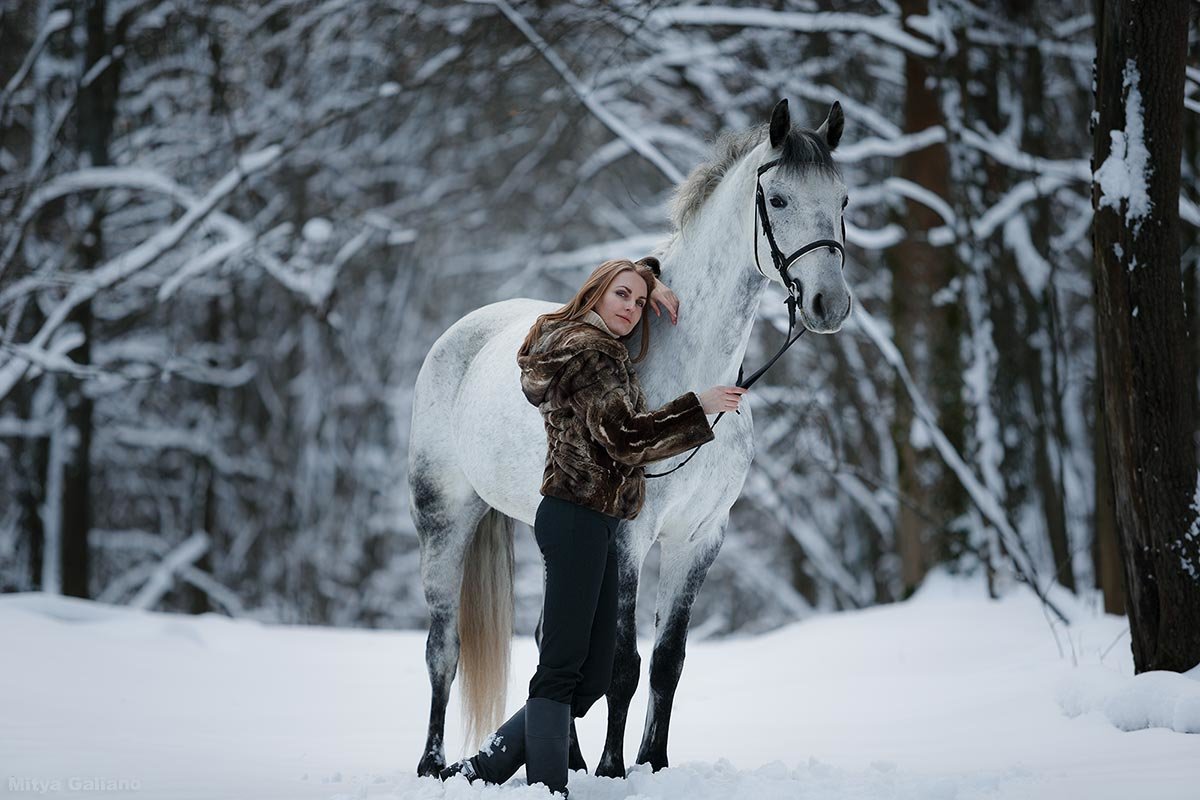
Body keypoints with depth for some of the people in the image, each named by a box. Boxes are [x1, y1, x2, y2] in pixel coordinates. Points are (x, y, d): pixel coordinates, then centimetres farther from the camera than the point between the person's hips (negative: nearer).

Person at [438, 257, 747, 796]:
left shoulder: (594, 344, 20)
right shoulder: (589, 352, -10)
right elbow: (624, 438, -18)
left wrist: (652, 282, 22)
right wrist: (699, 406, -16)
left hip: (593, 525, 10)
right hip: (579, 522, -10)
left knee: (592, 677, 7)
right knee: (562, 668, -14)